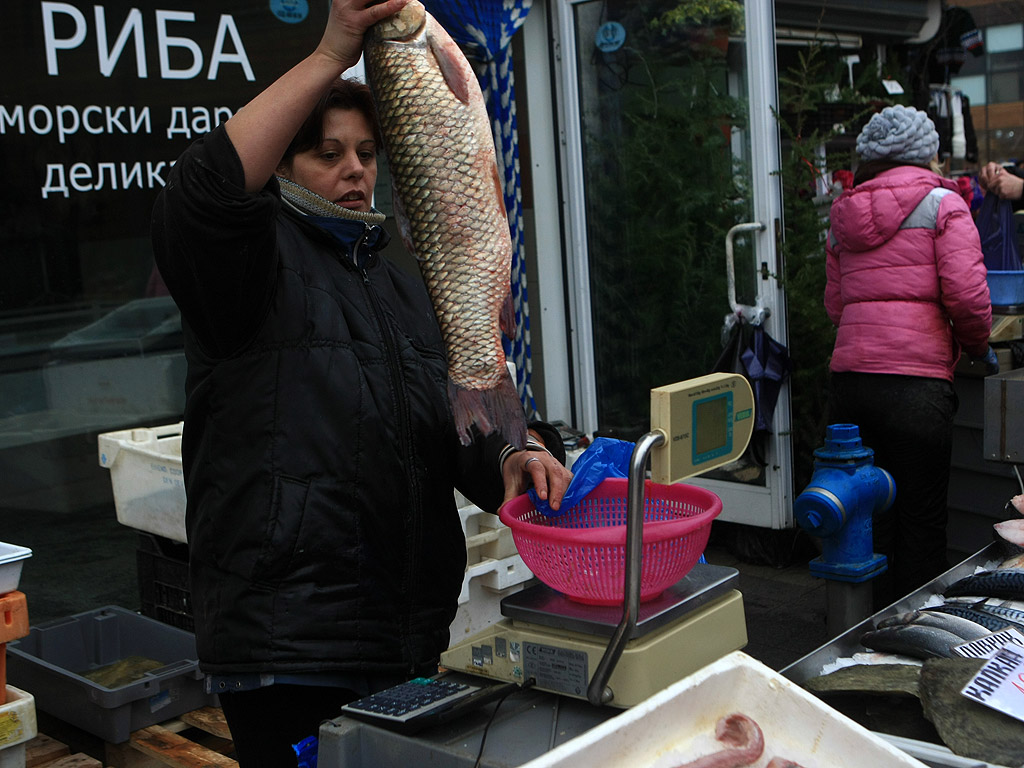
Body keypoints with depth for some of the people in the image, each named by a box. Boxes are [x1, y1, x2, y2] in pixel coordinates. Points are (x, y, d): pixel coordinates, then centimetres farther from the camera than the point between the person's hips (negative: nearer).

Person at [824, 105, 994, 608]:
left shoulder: (843, 215, 17)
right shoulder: (942, 203, 2)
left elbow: (834, 304, 13)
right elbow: (966, 295, -8)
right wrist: (978, 346, 9)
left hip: (848, 380, 5)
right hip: (915, 381, -5)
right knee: (921, 528, 5)